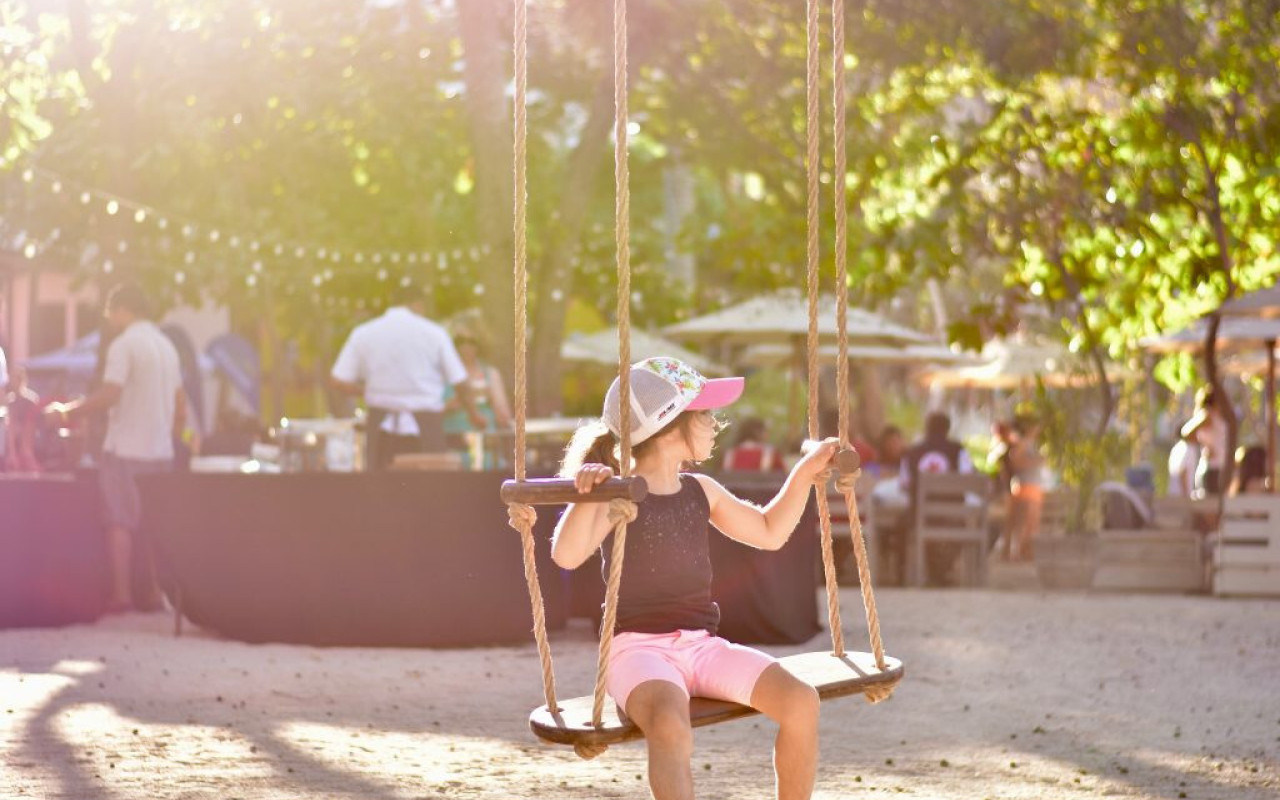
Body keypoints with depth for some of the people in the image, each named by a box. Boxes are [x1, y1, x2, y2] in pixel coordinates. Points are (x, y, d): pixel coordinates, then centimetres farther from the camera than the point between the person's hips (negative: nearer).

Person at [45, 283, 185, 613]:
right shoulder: (166, 345, 14)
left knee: (120, 522, -4)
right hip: (160, 450, 7)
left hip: (126, 449, -7)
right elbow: (180, 407, 16)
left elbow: (108, 396, -19)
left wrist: (67, 410, -9)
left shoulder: (124, 344, -10)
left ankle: (121, 593, -8)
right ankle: (151, 591, 9)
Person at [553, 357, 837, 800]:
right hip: (638, 648, -6)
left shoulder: (701, 492, 13)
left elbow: (769, 532, 28)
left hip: (702, 645, 6)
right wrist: (587, 494, -44)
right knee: (670, 726, -39)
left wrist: (805, 473, 19)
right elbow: (567, 555, -28)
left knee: (801, 702, -16)